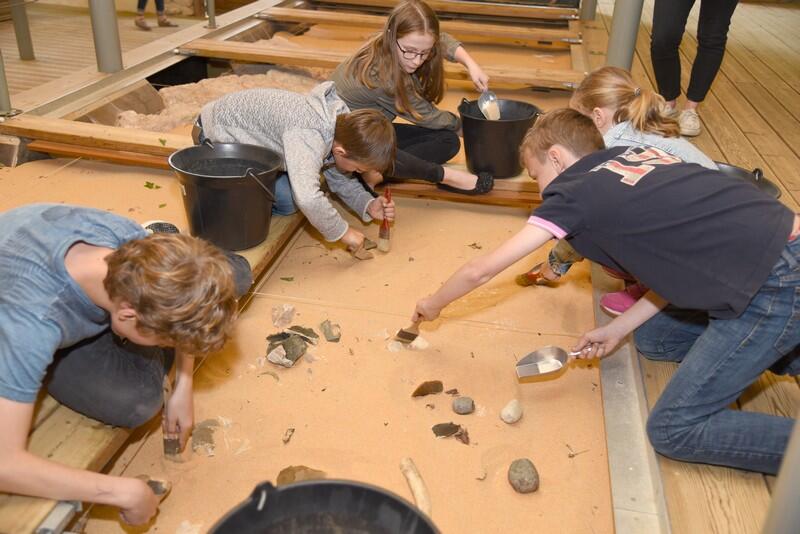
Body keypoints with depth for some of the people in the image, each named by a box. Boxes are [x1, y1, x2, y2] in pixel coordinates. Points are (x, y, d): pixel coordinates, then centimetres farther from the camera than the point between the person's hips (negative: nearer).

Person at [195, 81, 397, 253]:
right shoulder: (309, 136, -38)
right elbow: (307, 199, -48)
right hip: (216, 133, -8)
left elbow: (341, 180, 1)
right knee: (287, 199, -18)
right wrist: (343, 231, -34)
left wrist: (369, 205, -16)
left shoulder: (343, 125, -11)